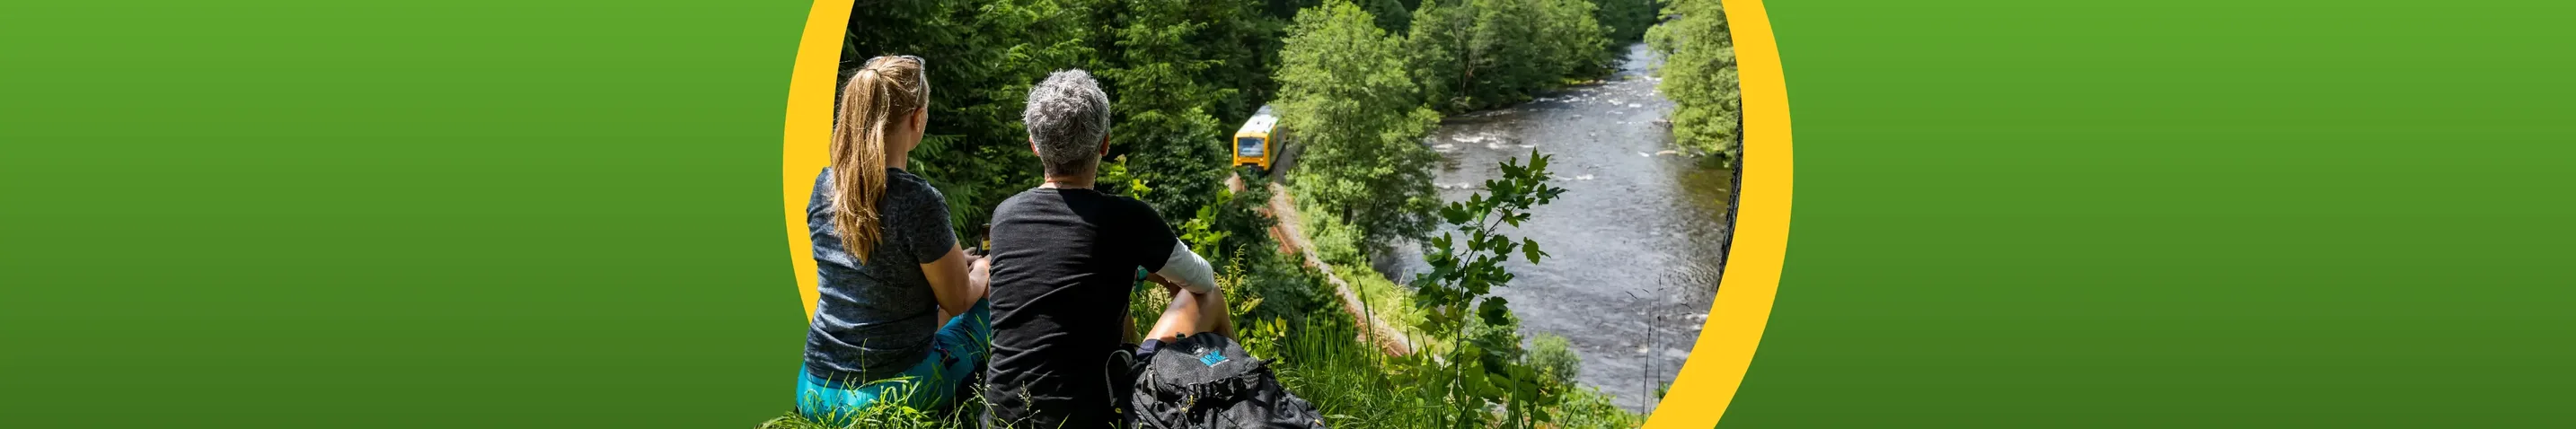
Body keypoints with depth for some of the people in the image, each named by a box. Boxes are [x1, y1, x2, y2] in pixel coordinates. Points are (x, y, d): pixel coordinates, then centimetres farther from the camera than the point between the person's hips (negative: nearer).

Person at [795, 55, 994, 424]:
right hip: (892, 394, -7)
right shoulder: (918, 201, -23)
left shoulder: (824, 185, -1)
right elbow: (959, 300, -9)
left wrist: (953, 263, 23)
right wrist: (984, 269, 14)